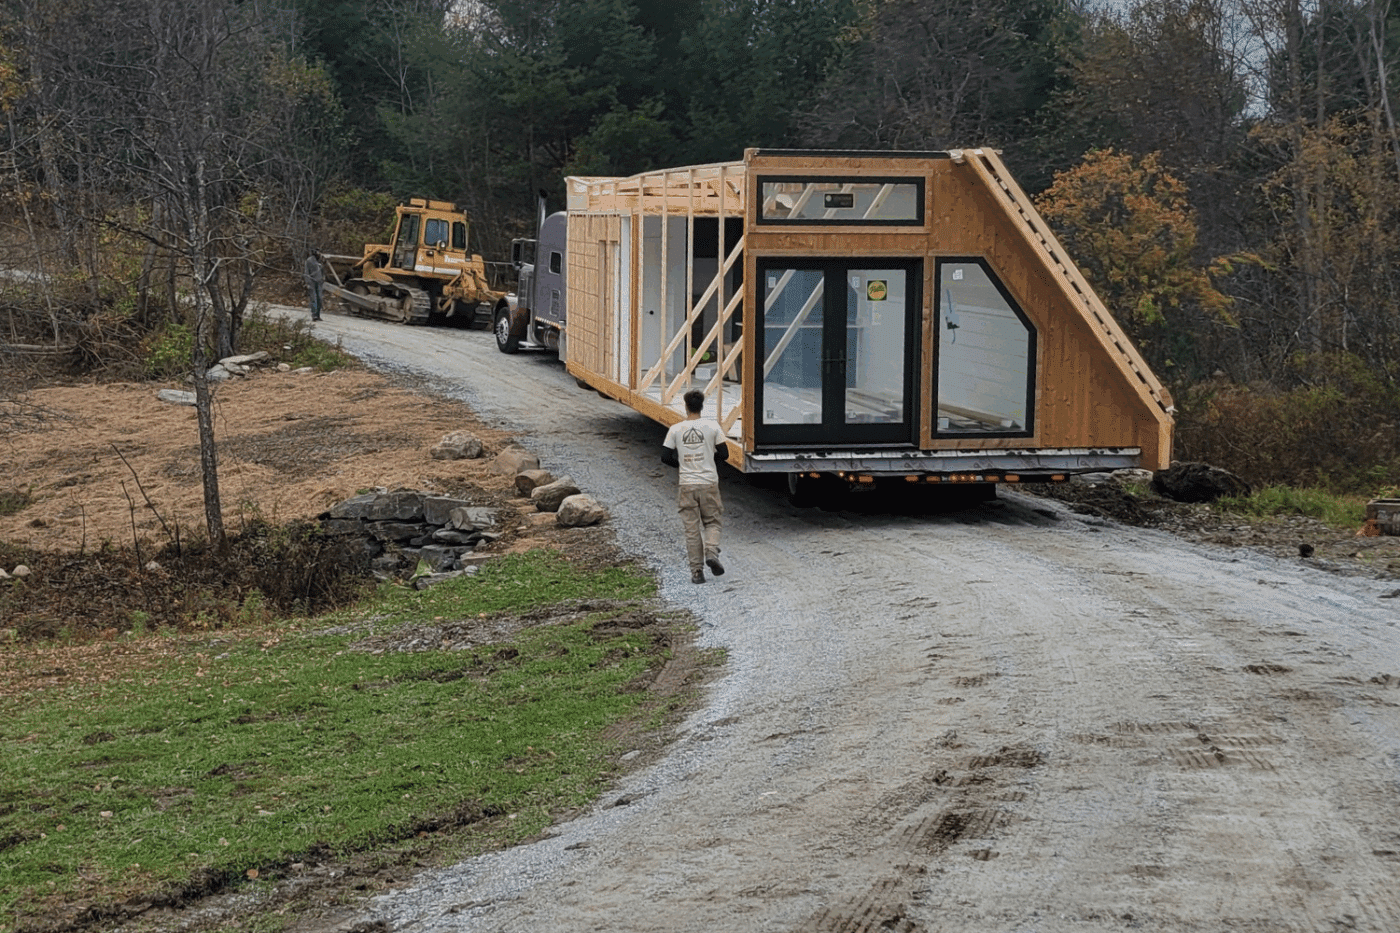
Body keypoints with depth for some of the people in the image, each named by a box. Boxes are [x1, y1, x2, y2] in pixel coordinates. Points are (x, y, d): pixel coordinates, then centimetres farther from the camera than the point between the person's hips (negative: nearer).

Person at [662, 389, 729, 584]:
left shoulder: (675, 429, -2)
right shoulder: (712, 427, -5)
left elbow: (665, 457, -1)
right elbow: (724, 454, -2)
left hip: (687, 485, 0)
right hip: (709, 483, 0)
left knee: (692, 529, 6)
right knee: (712, 522, 16)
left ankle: (696, 571, 5)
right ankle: (711, 552, -10)